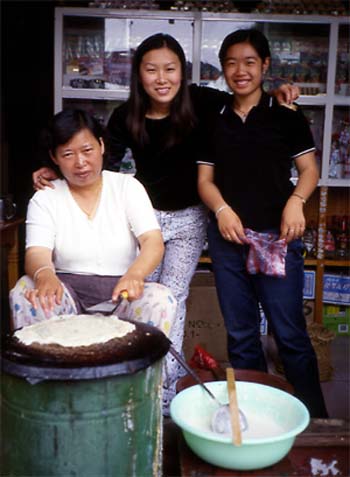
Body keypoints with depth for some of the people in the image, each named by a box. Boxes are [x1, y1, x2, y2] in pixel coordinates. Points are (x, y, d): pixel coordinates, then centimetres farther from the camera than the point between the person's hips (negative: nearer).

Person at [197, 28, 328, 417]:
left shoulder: (286, 116, 4)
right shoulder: (214, 122, 11)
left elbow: (309, 169, 3)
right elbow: (205, 179, 10)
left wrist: (295, 201, -16)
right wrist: (222, 209, -9)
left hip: (277, 236, -3)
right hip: (227, 236, 3)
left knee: (289, 331, -2)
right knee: (239, 333, 11)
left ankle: (316, 417, 15)